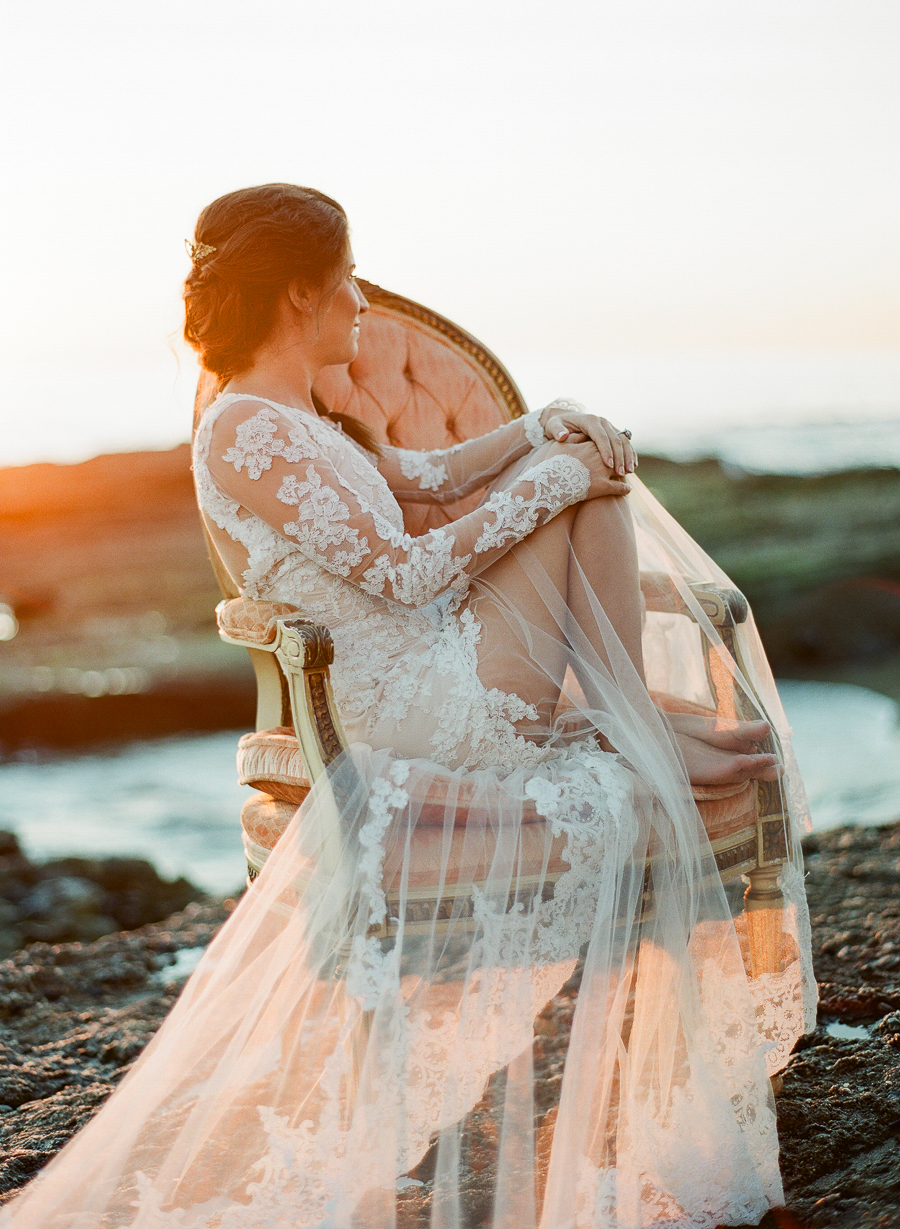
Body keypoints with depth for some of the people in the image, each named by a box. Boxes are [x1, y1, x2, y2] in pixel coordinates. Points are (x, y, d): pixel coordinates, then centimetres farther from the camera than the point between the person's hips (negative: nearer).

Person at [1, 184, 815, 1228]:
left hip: (438, 689, 10)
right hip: (435, 704, -10)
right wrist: (549, 477, -13)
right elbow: (406, 575, -20)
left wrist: (543, 428, 2)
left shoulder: (295, 424, 17)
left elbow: (432, 476, 17)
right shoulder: (248, 436, -17)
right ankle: (639, 730, 2)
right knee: (576, 482, -9)